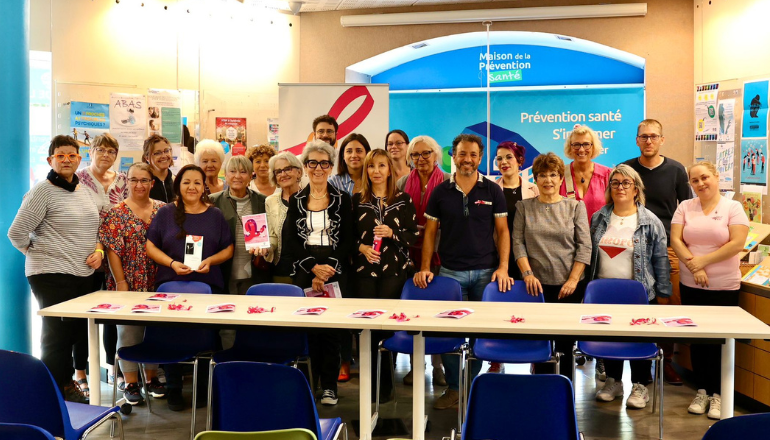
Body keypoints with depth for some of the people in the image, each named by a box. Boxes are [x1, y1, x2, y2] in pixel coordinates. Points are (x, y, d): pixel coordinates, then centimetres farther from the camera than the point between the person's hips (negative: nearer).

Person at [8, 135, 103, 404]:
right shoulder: (43, 192, -10)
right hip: (52, 275, -7)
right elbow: (17, 233, -11)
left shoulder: (84, 191, 13)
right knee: (57, 334, 0)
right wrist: (39, 254, -2)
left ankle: (68, 385, 28)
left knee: (77, 333, 12)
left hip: (84, 275, 7)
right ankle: (55, 396, 12)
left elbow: (96, 229, 21)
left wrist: (98, 251, 3)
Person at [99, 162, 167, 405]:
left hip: (157, 283, 3)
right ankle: (131, 383, 14)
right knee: (128, 330, 4)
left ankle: (152, 377, 25)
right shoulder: (116, 213, -4)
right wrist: (121, 282, -13)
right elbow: (112, 250, -8)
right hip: (128, 282, -3)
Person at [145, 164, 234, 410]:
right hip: (171, 284, 0)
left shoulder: (215, 215, 9)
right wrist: (172, 263, -13)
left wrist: (210, 260, -11)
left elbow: (228, 249, 9)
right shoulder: (166, 212, 6)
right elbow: (150, 246, 3)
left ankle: (203, 389, 15)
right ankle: (173, 390, 13)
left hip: (208, 286, 1)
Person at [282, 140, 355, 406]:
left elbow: (348, 240, 1)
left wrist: (328, 269, -10)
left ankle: (329, 386, 4)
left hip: (335, 271, -1)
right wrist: (314, 267, -10)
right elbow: (289, 241, 3)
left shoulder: (342, 200, 6)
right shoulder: (296, 200, 9)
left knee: (332, 328, -5)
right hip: (304, 271, 1)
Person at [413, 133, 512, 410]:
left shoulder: (492, 191, 3)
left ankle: (473, 385, 18)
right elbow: (430, 232, 7)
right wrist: (425, 268, -3)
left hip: (486, 271, 0)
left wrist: (503, 267, -7)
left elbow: (502, 231, 3)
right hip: (450, 271, 1)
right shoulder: (440, 192, 5)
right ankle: (453, 387, 14)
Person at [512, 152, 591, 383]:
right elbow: (518, 243, 3)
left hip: (568, 286, 0)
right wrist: (527, 274, -9)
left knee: (566, 343, 3)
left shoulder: (575, 206, 4)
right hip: (537, 285, 1)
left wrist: (573, 280, -8)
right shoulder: (524, 207, 7)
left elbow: (584, 246, 0)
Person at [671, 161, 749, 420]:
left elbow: (737, 243, -12)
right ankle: (701, 391, 21)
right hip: (691, 286, 3)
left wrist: (702, 260, -14)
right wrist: (693, 265, -15)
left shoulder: (733, 208, -3)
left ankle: (718, 394, 14)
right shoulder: (685, 207, 5)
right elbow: (675, 240, -2)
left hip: (724, 287, -3)